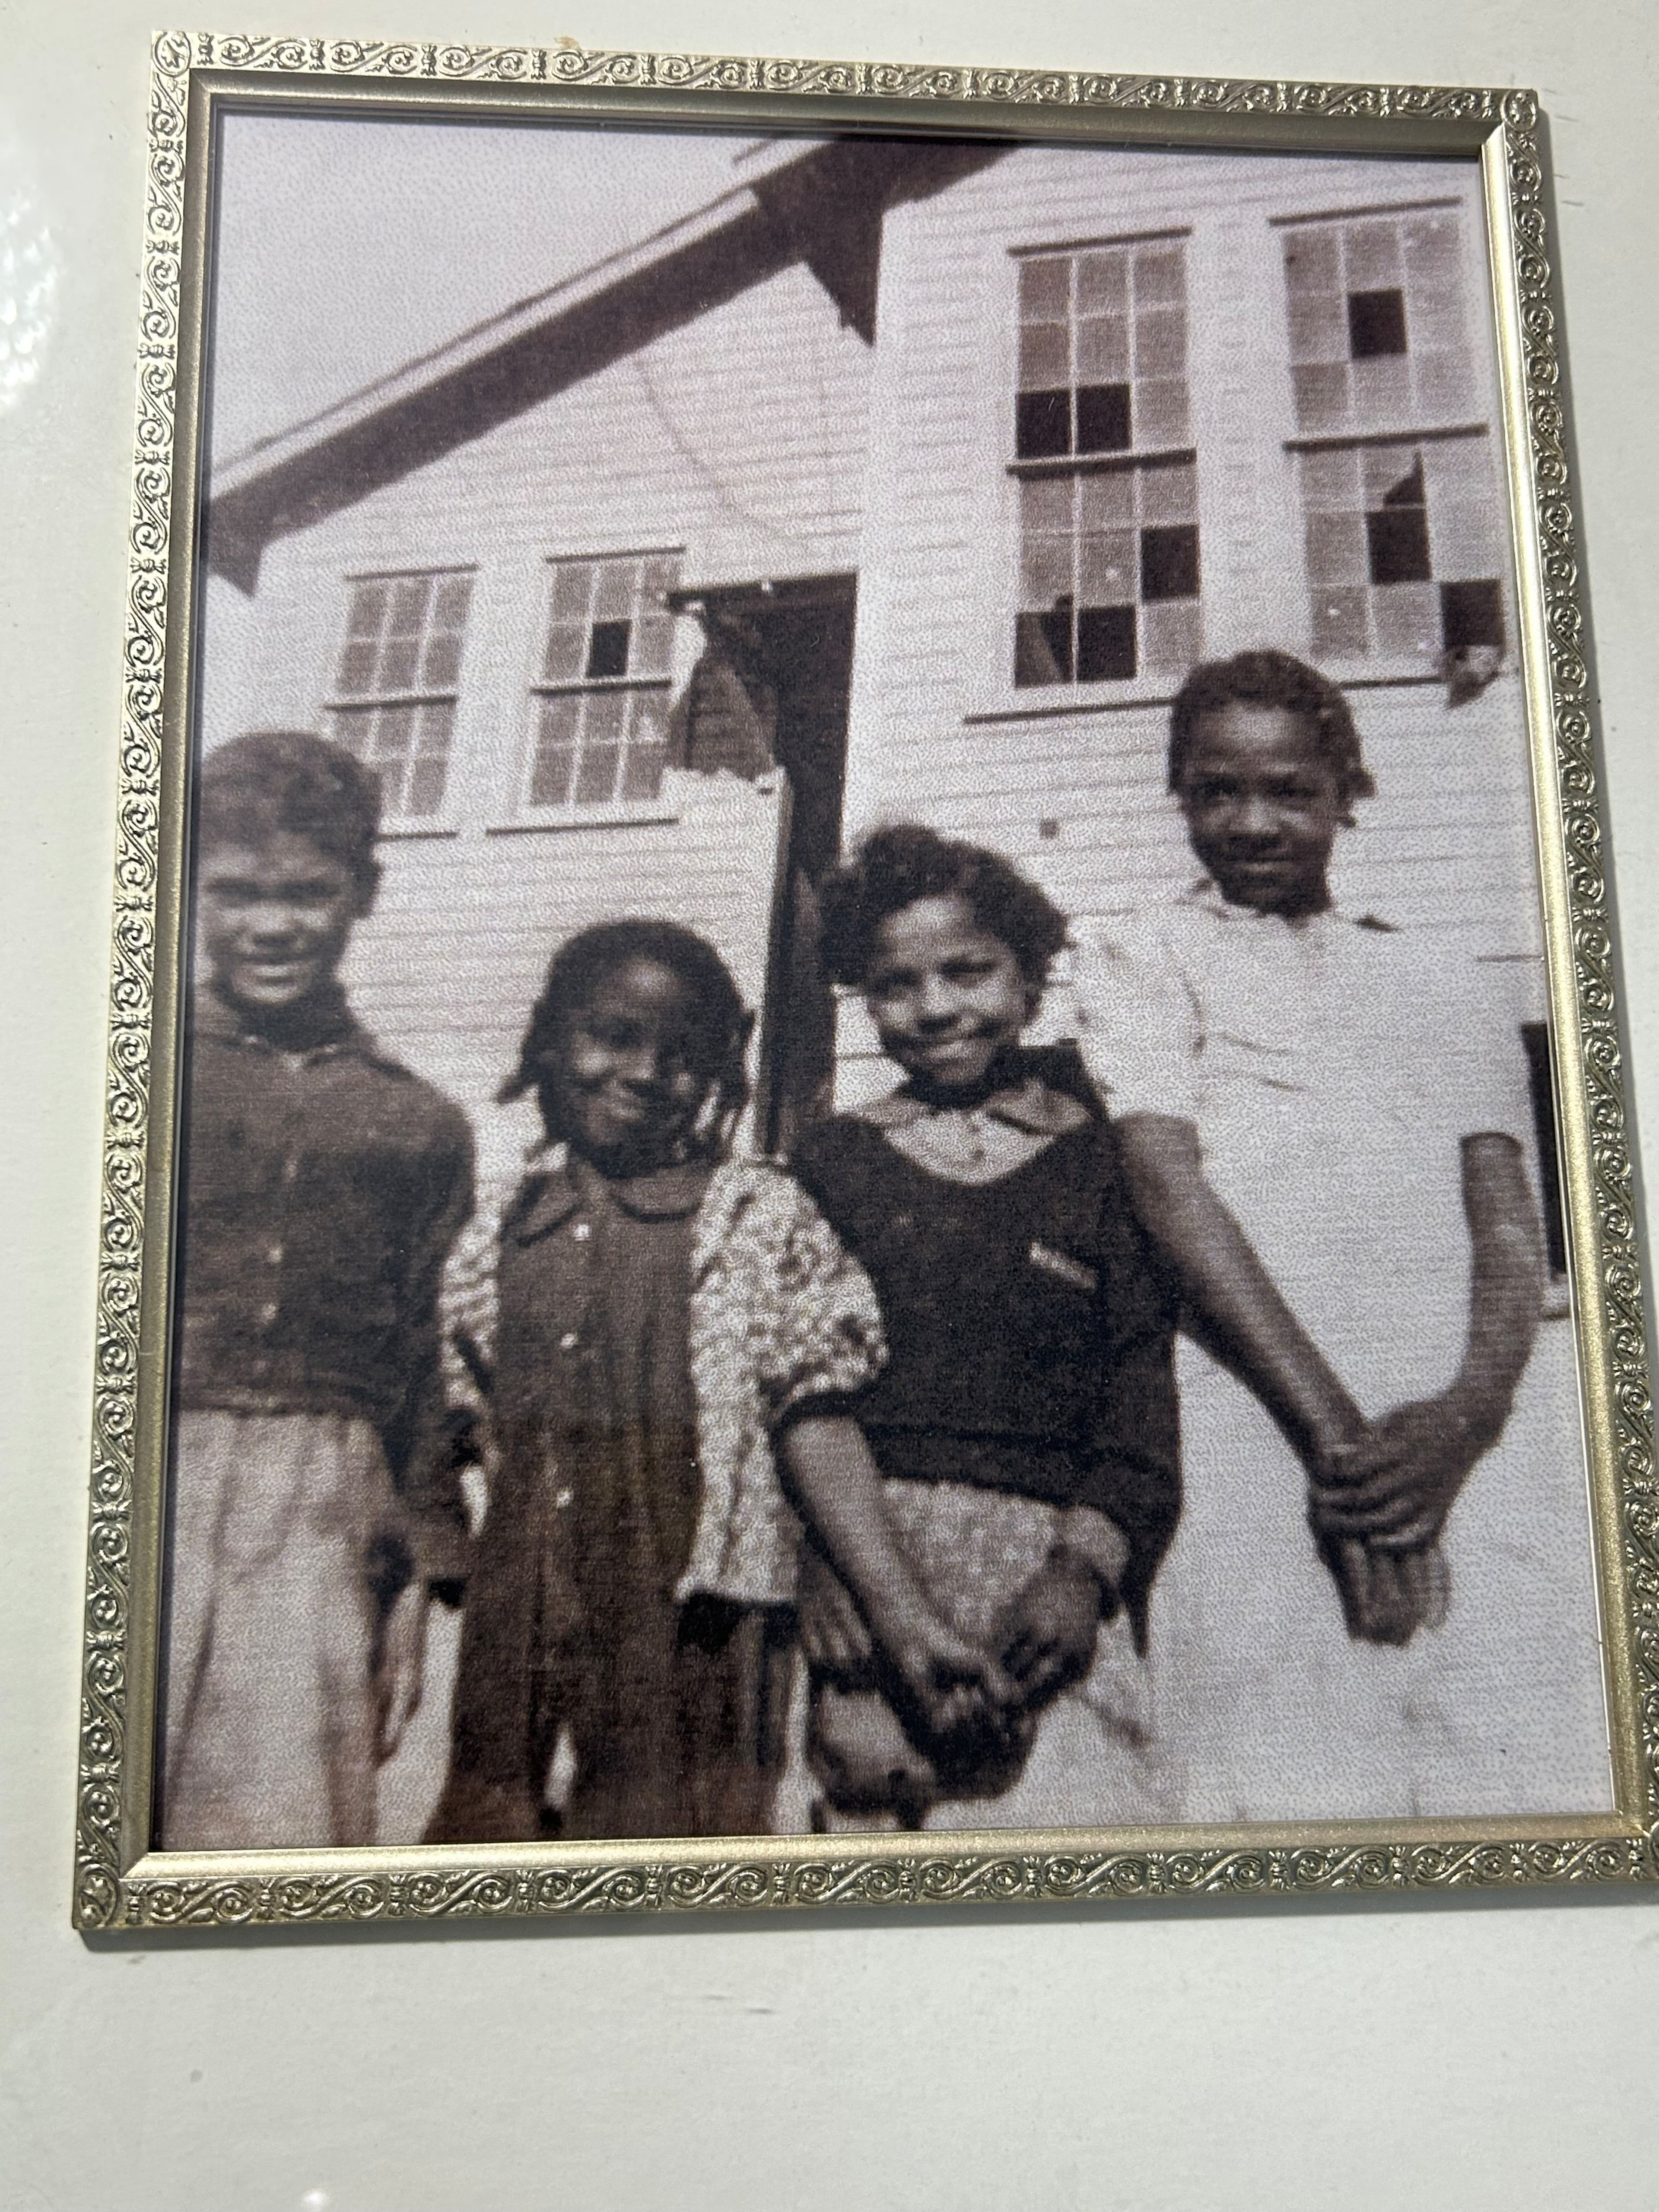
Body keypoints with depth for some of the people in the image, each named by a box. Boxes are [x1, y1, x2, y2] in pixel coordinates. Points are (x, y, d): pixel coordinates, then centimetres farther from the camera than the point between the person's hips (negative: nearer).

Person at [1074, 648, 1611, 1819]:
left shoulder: (1435, 971, 23)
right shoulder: (1141, 958, 14)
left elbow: (1509, 1207, 11)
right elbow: (1172, 1190, -1)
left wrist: (1469, 1411, -10)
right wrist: (1333, 1428, -13)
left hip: (1482, 1425, 3)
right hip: (1261, 1418, -2)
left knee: (1535, 1783, -5)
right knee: (1291, 1789, -10)